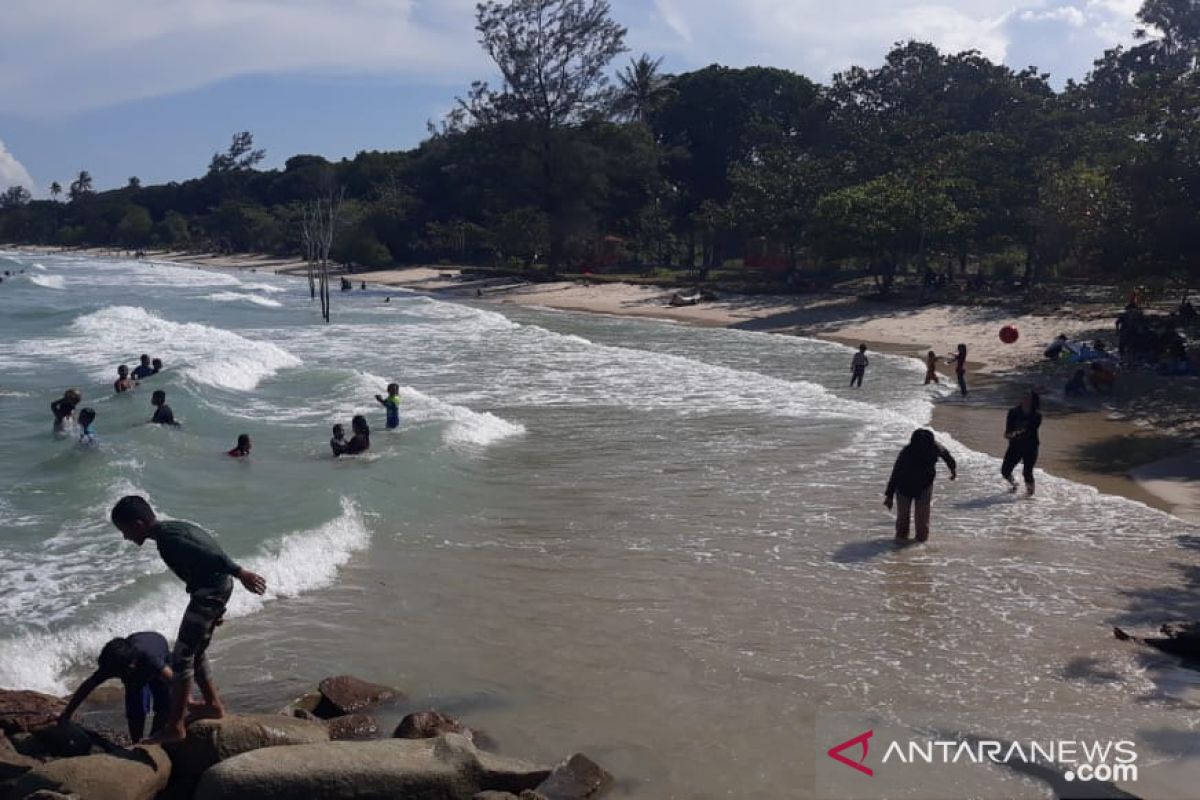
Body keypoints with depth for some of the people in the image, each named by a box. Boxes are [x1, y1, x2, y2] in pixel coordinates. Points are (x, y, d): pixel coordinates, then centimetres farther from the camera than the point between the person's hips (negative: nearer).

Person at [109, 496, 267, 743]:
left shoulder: (167, 540, -18)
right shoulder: (171, 528, 13)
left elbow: (208, 554, -27)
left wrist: (240, 573, -30)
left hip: (210, 590, -10)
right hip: (217, 586, 10)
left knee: (181, 657, -4)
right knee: (195, 652, 22)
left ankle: (174, 728, 1)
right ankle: (213, 705, 34)